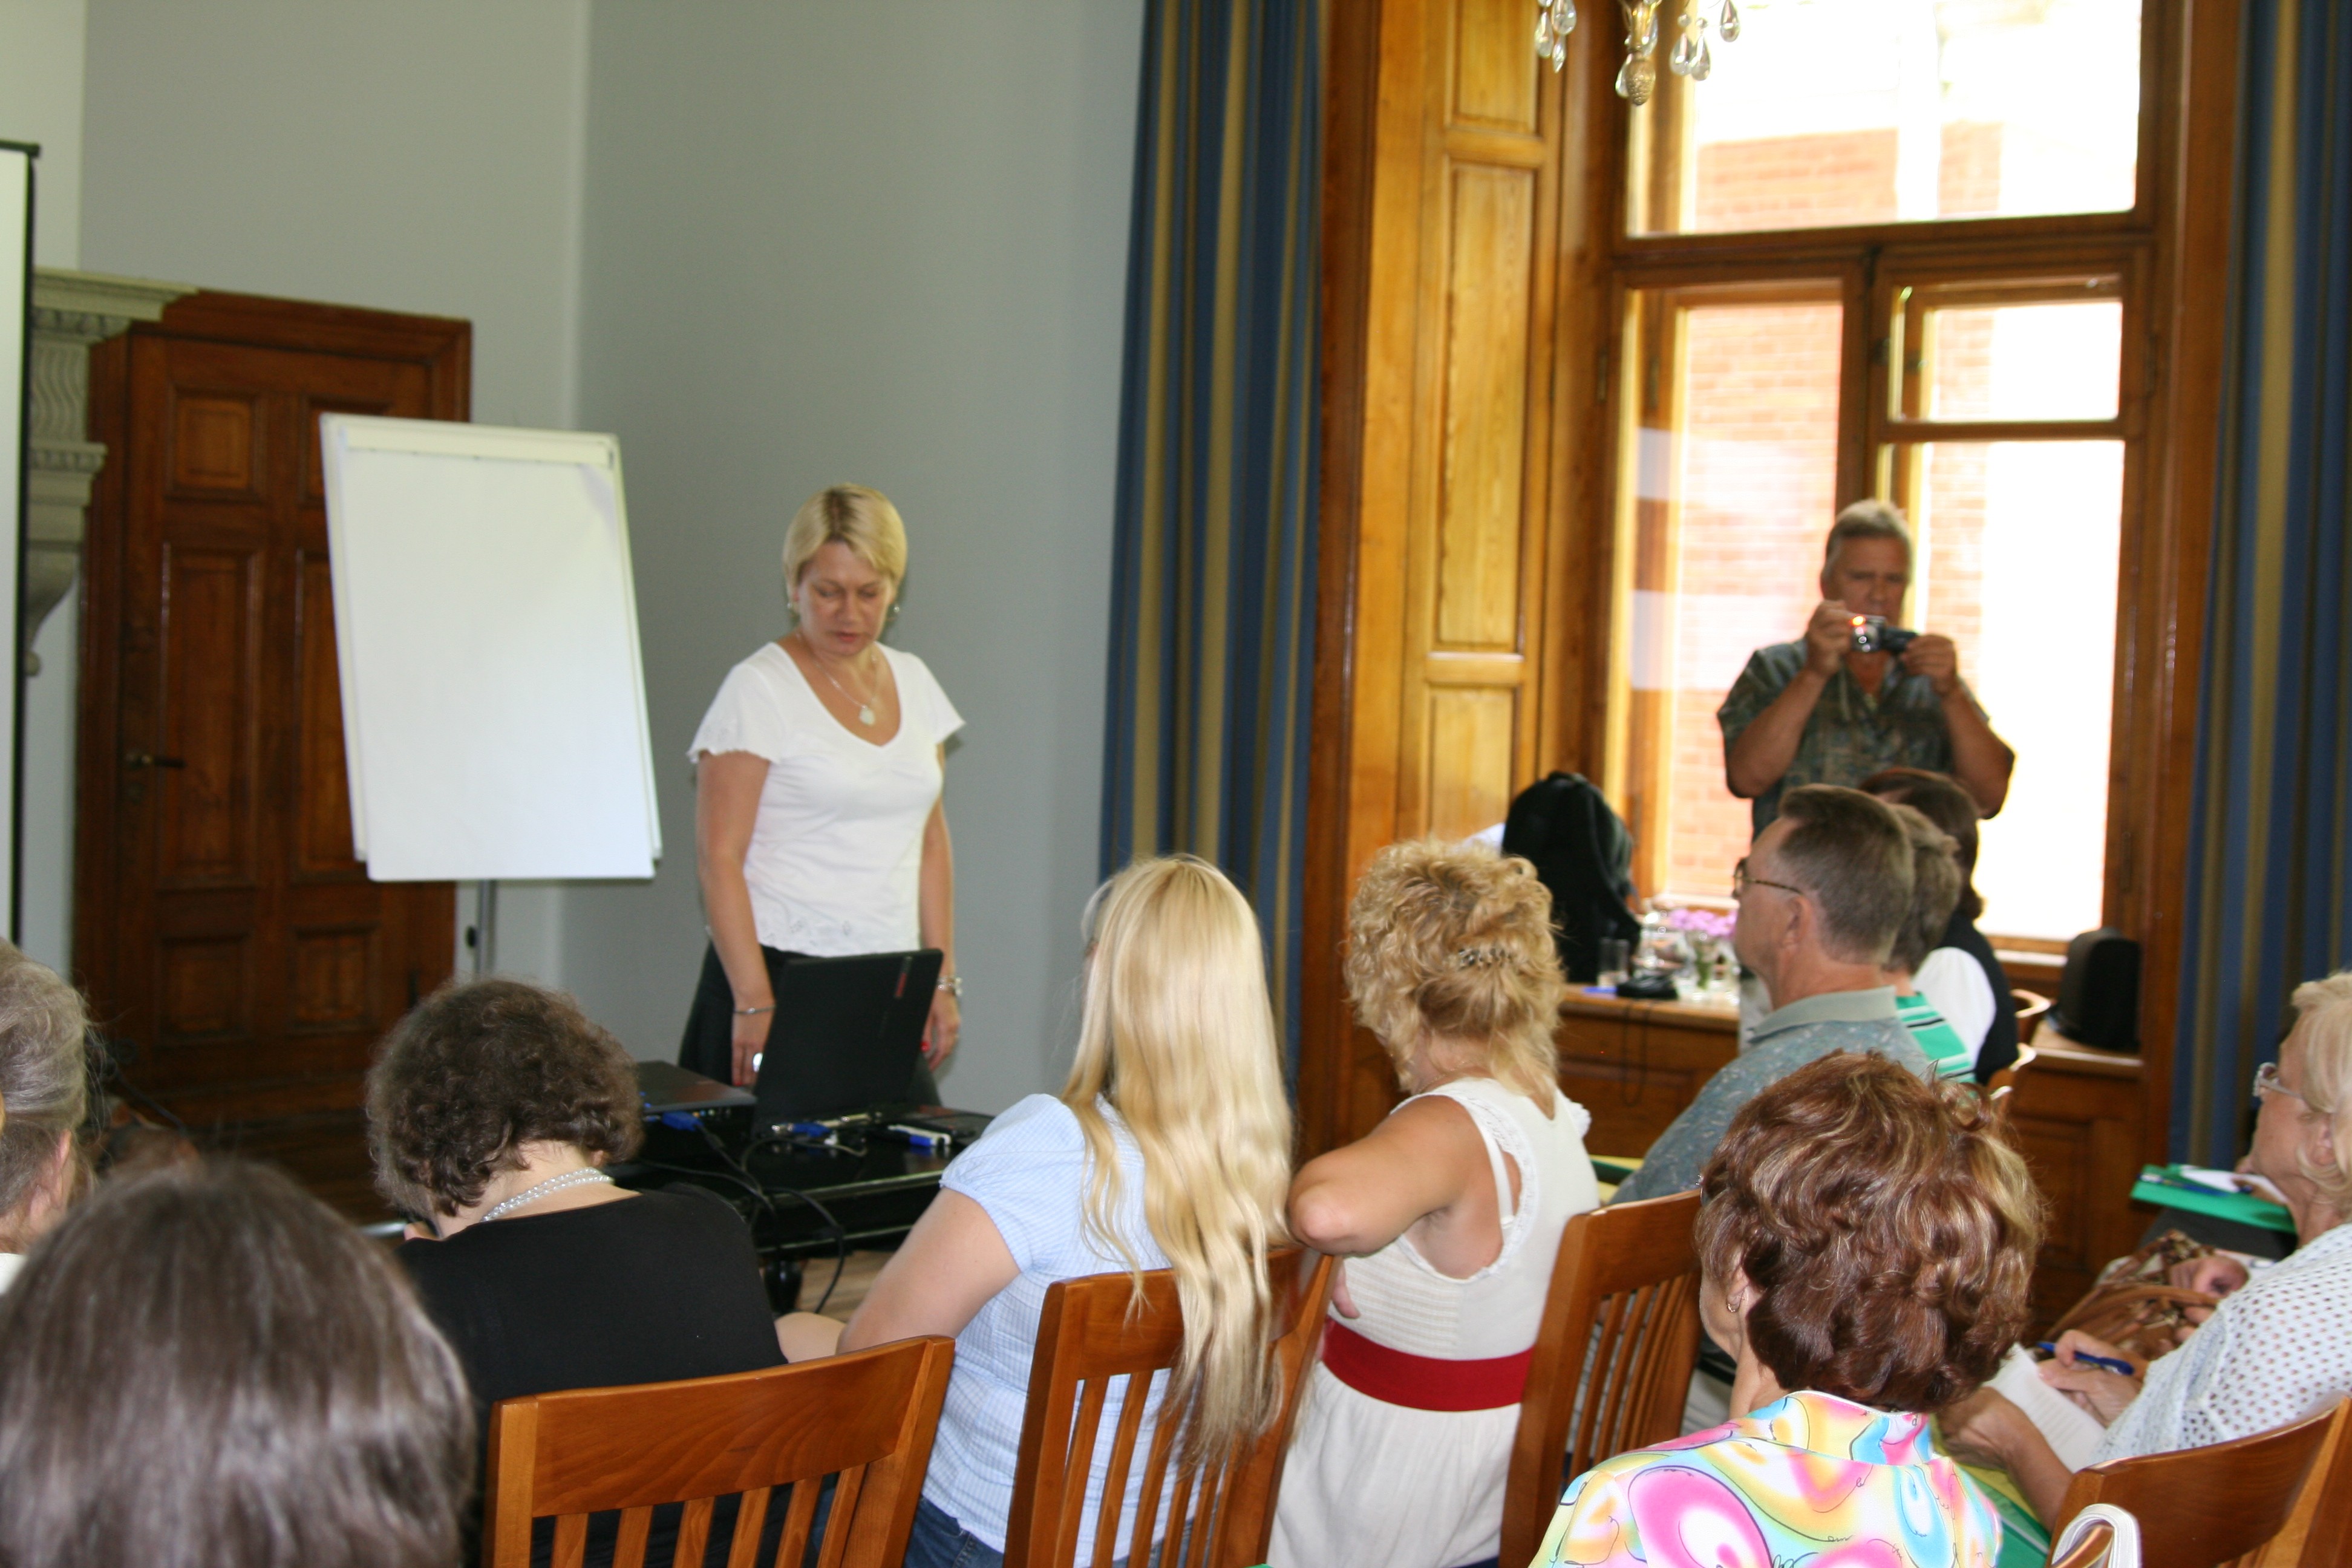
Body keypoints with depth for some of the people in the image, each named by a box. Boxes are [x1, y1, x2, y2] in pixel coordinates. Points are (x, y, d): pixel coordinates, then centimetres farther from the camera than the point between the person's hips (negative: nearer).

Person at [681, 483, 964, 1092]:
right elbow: (718, 858, -10)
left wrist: (942, 979, 10)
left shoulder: (913, 682, 12)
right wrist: (755, 1004, -16)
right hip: (783, 970, -5)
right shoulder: (759, 688, -6)